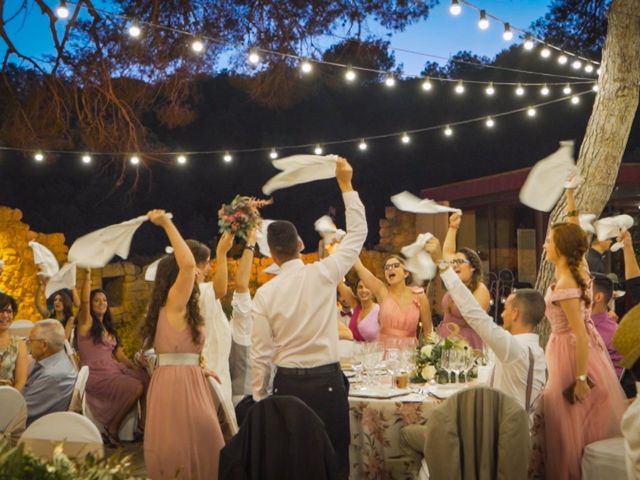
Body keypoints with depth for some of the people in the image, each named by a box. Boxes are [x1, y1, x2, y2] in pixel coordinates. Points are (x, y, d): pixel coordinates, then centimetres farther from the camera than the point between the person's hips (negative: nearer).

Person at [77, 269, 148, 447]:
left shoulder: (109, 328, 21)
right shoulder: (86, 323, 0)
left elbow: (118, 353, 16)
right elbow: (84, 301, -17)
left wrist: (134, 367, 0)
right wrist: (88, 275, -22)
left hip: (113, 369, 7)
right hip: (95, 374, -7)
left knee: (146, 379, -16)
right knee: (135, 387, -26)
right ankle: (111, 430, -13)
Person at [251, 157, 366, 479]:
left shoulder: (265, 293, -5)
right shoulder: (323, 274, -8)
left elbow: (261, 354, -2)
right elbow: (357, 233, 4)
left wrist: (259, 398, 10)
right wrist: (345, 185, 10)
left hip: (287, 384, 1)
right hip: (327, 382, -1)